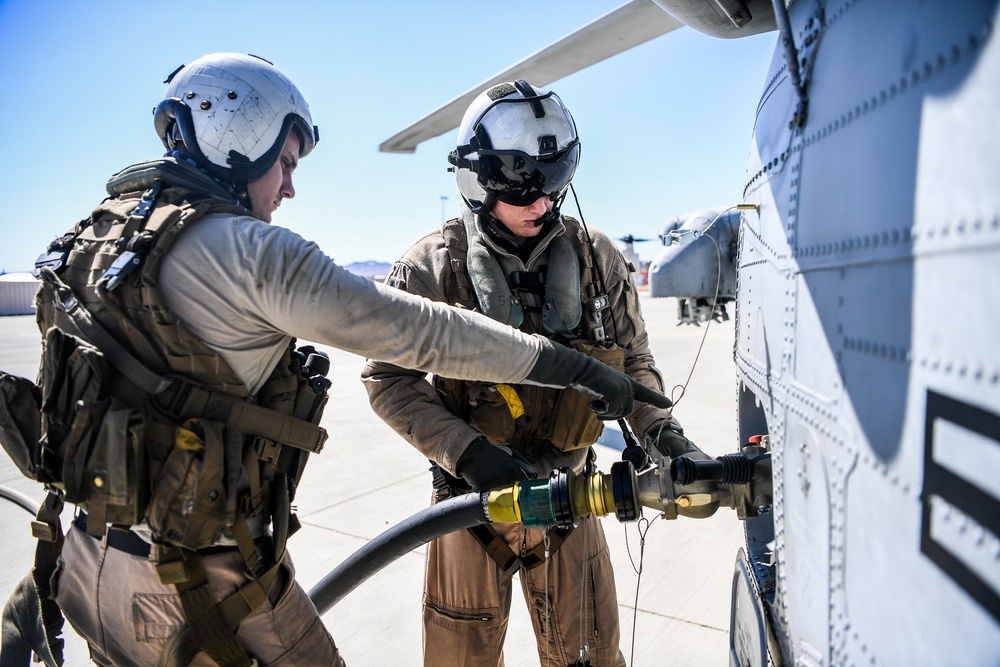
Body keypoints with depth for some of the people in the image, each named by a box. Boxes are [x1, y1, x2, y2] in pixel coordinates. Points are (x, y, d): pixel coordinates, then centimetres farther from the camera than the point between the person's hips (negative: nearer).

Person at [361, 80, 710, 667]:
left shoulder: (599, 260, -4)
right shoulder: (433, 268, -11)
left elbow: (633, 360, 6)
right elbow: (390, 379, -10)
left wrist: (660, 428, -11)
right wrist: (466, 450, -22)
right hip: (473, 496, -1)